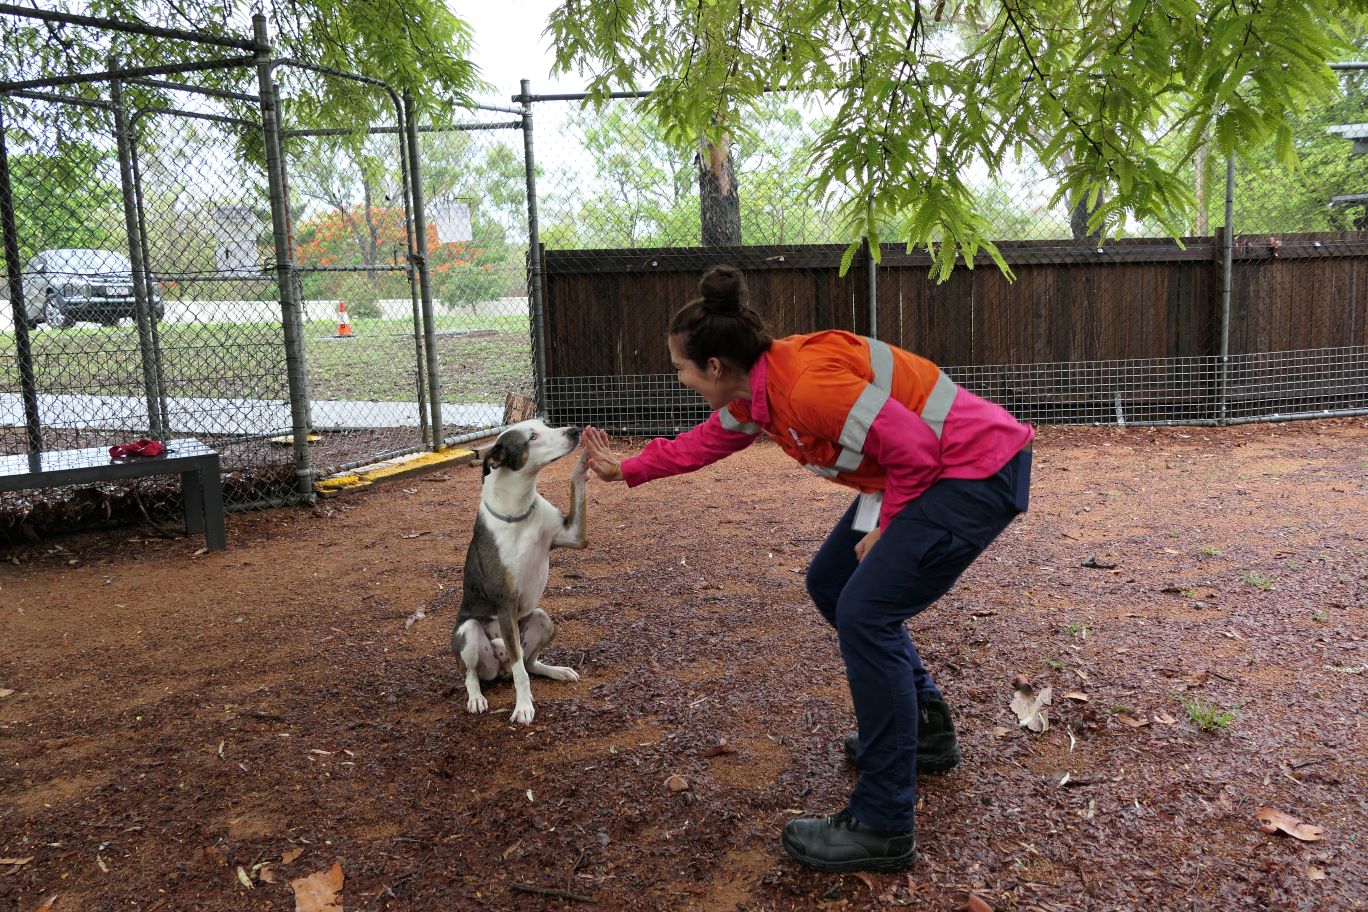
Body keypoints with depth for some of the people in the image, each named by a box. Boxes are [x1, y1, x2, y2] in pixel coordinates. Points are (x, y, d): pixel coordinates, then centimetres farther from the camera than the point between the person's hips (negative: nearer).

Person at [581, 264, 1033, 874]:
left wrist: (885, 528, -11)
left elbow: (916, 449, -24)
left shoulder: (807, 386, -28)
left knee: (864, 614, -14)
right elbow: (704, 442, 21)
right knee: (830, 585, 14)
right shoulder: (754, 392, 2)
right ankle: (925, 730, 30)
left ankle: (882, 828, -3)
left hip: (979, 469, -10)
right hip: (932, 469, 10)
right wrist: (626, 470, 29)